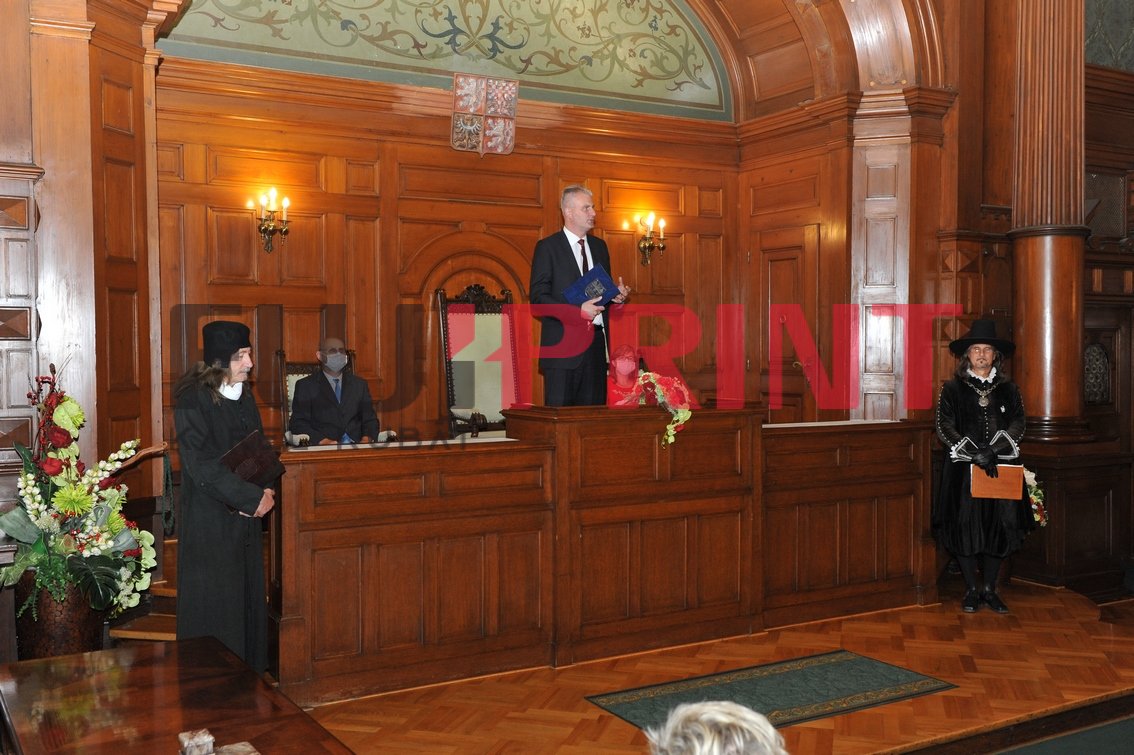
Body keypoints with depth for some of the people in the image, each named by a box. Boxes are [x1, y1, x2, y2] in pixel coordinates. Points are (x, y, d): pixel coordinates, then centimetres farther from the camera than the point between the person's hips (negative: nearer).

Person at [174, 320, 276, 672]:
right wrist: (253, 498, -18)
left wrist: (263, 491, -5)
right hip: (209, 522, -7)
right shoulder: (193, 401, -14)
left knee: (248, 601, 12)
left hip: (245, 517, 7)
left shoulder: (243, 395, 9)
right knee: (214, 612, 1)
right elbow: (202, 465, -20)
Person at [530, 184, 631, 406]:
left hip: (596, 341, 6)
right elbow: (538, 297, -10)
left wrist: (616, 295, 1)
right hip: (563, 343, -6)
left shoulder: (599, 246, 17)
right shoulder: (547, 247, -3)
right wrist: (578, 311, -19)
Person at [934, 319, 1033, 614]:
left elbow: (1018, 424, 0)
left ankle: (989, 588, 16)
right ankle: (971, 590, 11)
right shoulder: (952, 388, 2)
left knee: (1000, 526, 3)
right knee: (964, 526, -1)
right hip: (962, 469, -2)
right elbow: (945, 428, -6)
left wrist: (993, 449, -17)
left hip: (1000, 468, 2)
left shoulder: (1008, 388, 9)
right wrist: (974, 453, -17)